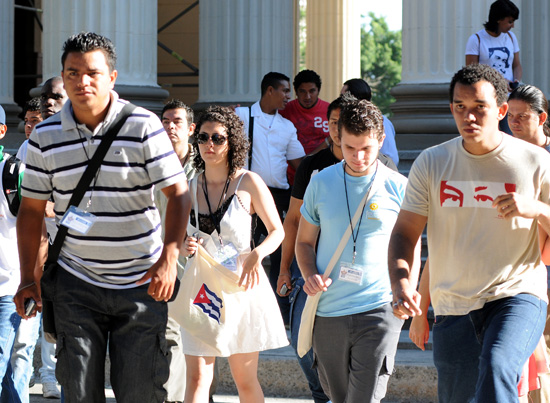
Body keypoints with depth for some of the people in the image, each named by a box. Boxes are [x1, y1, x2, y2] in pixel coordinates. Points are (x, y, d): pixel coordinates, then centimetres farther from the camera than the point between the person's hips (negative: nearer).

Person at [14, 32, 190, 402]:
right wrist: (28, 277, 4)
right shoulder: (45, 136, 1)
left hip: (142, 283, -2)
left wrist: (169, 259, -19)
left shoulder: (143, 126, -7)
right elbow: (32, 208, 9)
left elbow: (178, 193, -8)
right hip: (76, 284, 2)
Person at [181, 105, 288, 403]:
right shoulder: (189, 188, 5)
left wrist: (257, 255, -20)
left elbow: (277, 231, -1)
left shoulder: (248, 183, -4)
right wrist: (185, 247, -9)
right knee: (197, 378, -8)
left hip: (242, 285, -2)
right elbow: (179, 239, 15)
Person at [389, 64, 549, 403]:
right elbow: (405, 233, 5)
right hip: (453, 307, 4)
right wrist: (401, 282, -14)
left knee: (496, 369, -32)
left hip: (518, 298, -3)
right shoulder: (431, 164, 5)